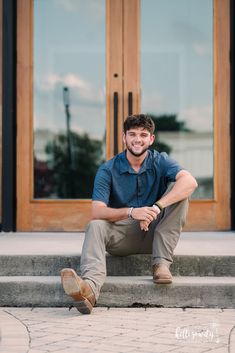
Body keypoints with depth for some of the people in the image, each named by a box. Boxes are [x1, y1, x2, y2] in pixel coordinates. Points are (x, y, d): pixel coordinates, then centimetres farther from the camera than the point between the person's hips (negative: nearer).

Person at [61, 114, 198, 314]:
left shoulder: (160, 162, -3)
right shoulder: (108, 170, -3)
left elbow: (190, 182, -24)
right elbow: (97, 211, -17)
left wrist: (158, 207, -38)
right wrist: (131, 212, -35)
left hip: (154, 235, 0)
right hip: (122, 237, 0)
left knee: (179, 191, -20)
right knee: (95, 226, -30)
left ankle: (161, 263, -24)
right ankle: (90, 287, -58)